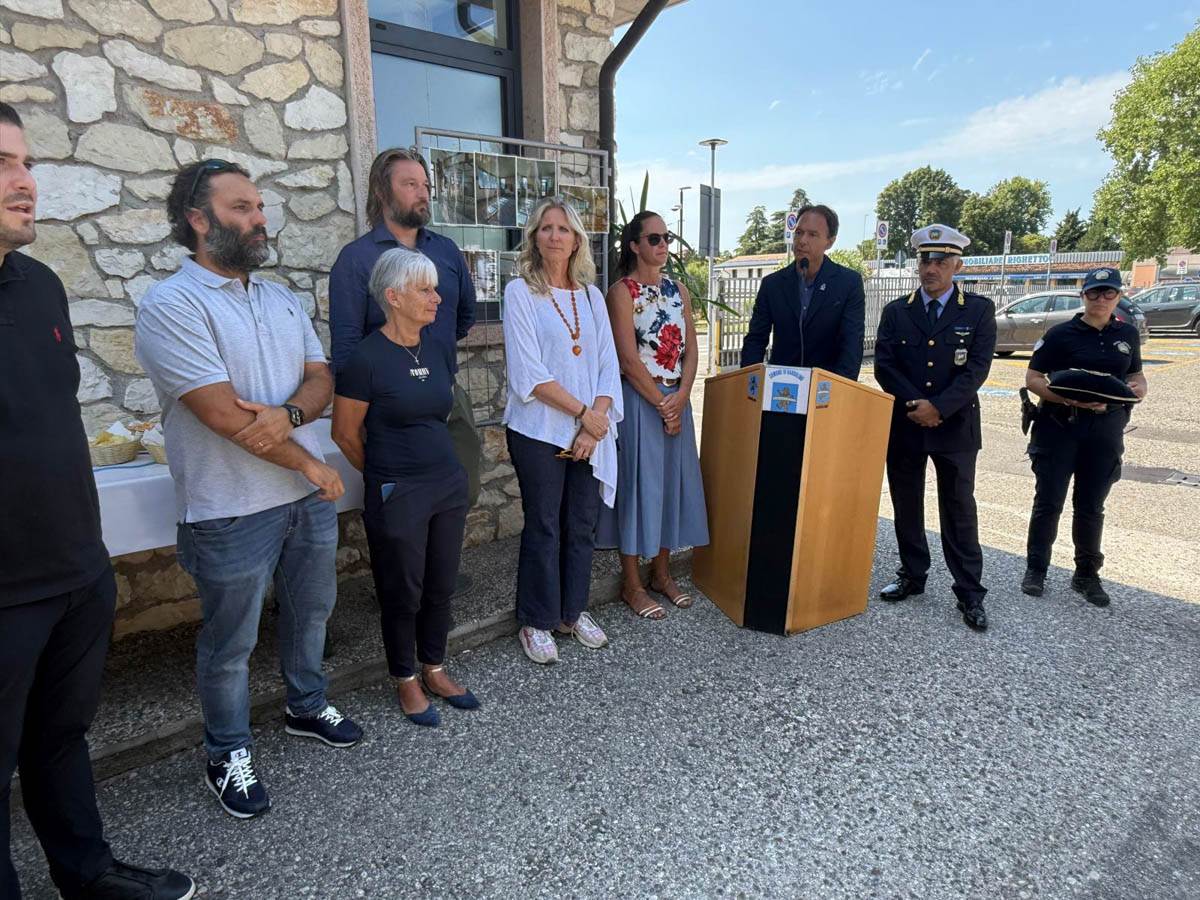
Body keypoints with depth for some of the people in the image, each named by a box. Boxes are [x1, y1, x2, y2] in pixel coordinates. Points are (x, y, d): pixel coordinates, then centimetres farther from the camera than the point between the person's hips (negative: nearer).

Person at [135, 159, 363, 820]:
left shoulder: (281, 298, 9)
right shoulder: (171, 305, -14)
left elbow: (321, 376, 5)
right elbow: (224, 414, -20)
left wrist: (289, 414, -18)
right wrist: (312, 465, -13)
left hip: (307, 495, 7)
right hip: (231, 512, -6)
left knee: (310, 608, 22)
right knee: (230, 641, 11)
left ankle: (306, 705, 45)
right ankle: (228, 753, 33)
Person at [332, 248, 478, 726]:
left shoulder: (438, 351, 5)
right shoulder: (367, 357, -13)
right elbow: (345, 434, -5)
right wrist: (386, 476, 7)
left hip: (449, 484, 6)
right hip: (396, 497, -6)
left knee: (441, 586, 15)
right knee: (402, 592, 10)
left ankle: (435, 670, 34)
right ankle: (406, 680, 30)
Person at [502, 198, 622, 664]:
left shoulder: (591, 295, 10)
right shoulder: (520, 292, -4)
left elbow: (608, 365, 5)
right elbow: (528, 373, -13)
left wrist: (596, 423, -9)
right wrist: (583, 412, -13)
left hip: (591, 431, 4)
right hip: (540, 432, -4)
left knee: (582, 525, 12)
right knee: (543, 527, 6)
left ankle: (574, 611, 30)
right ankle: (536, 621, 23)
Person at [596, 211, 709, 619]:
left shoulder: (678, 290, 11)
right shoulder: (622, 292, -7)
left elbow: (690, 350, 7)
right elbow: (629, 360, -14)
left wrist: (681, 398, -7)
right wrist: (662, 404, -12)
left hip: (676, 401, 6)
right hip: (639, 401, -6)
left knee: (672, 480, 10)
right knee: (637, 481, 0)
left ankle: (661, 573, 26)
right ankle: (632, 583, 14)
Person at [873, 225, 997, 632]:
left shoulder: (979, 311, 1)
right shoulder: (895, 311, 6)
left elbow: (977, 368, -7)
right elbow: (884, 366, -1)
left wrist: (938, 407, -17)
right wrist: (915, 405, -12)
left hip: (954, 427, -2)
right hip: (904, 426, 2)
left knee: (959, 509, 3)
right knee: (906, 505, 10)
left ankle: (969, 593, 11)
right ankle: (912, 576, 24)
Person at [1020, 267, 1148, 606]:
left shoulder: (1127, 334, 9)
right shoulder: (1062, 334, -4)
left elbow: (1135, 374, 21)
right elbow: (1033, 378, -7)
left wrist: (1138, 387, -3)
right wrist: (1070, 399, -22)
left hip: (1106, 432, 4)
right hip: (1060, 427, -3)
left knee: (1091, 506, 10)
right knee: (1048, 501, 1)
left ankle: (1086, 575, 23)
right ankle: (1036, 569, 14)